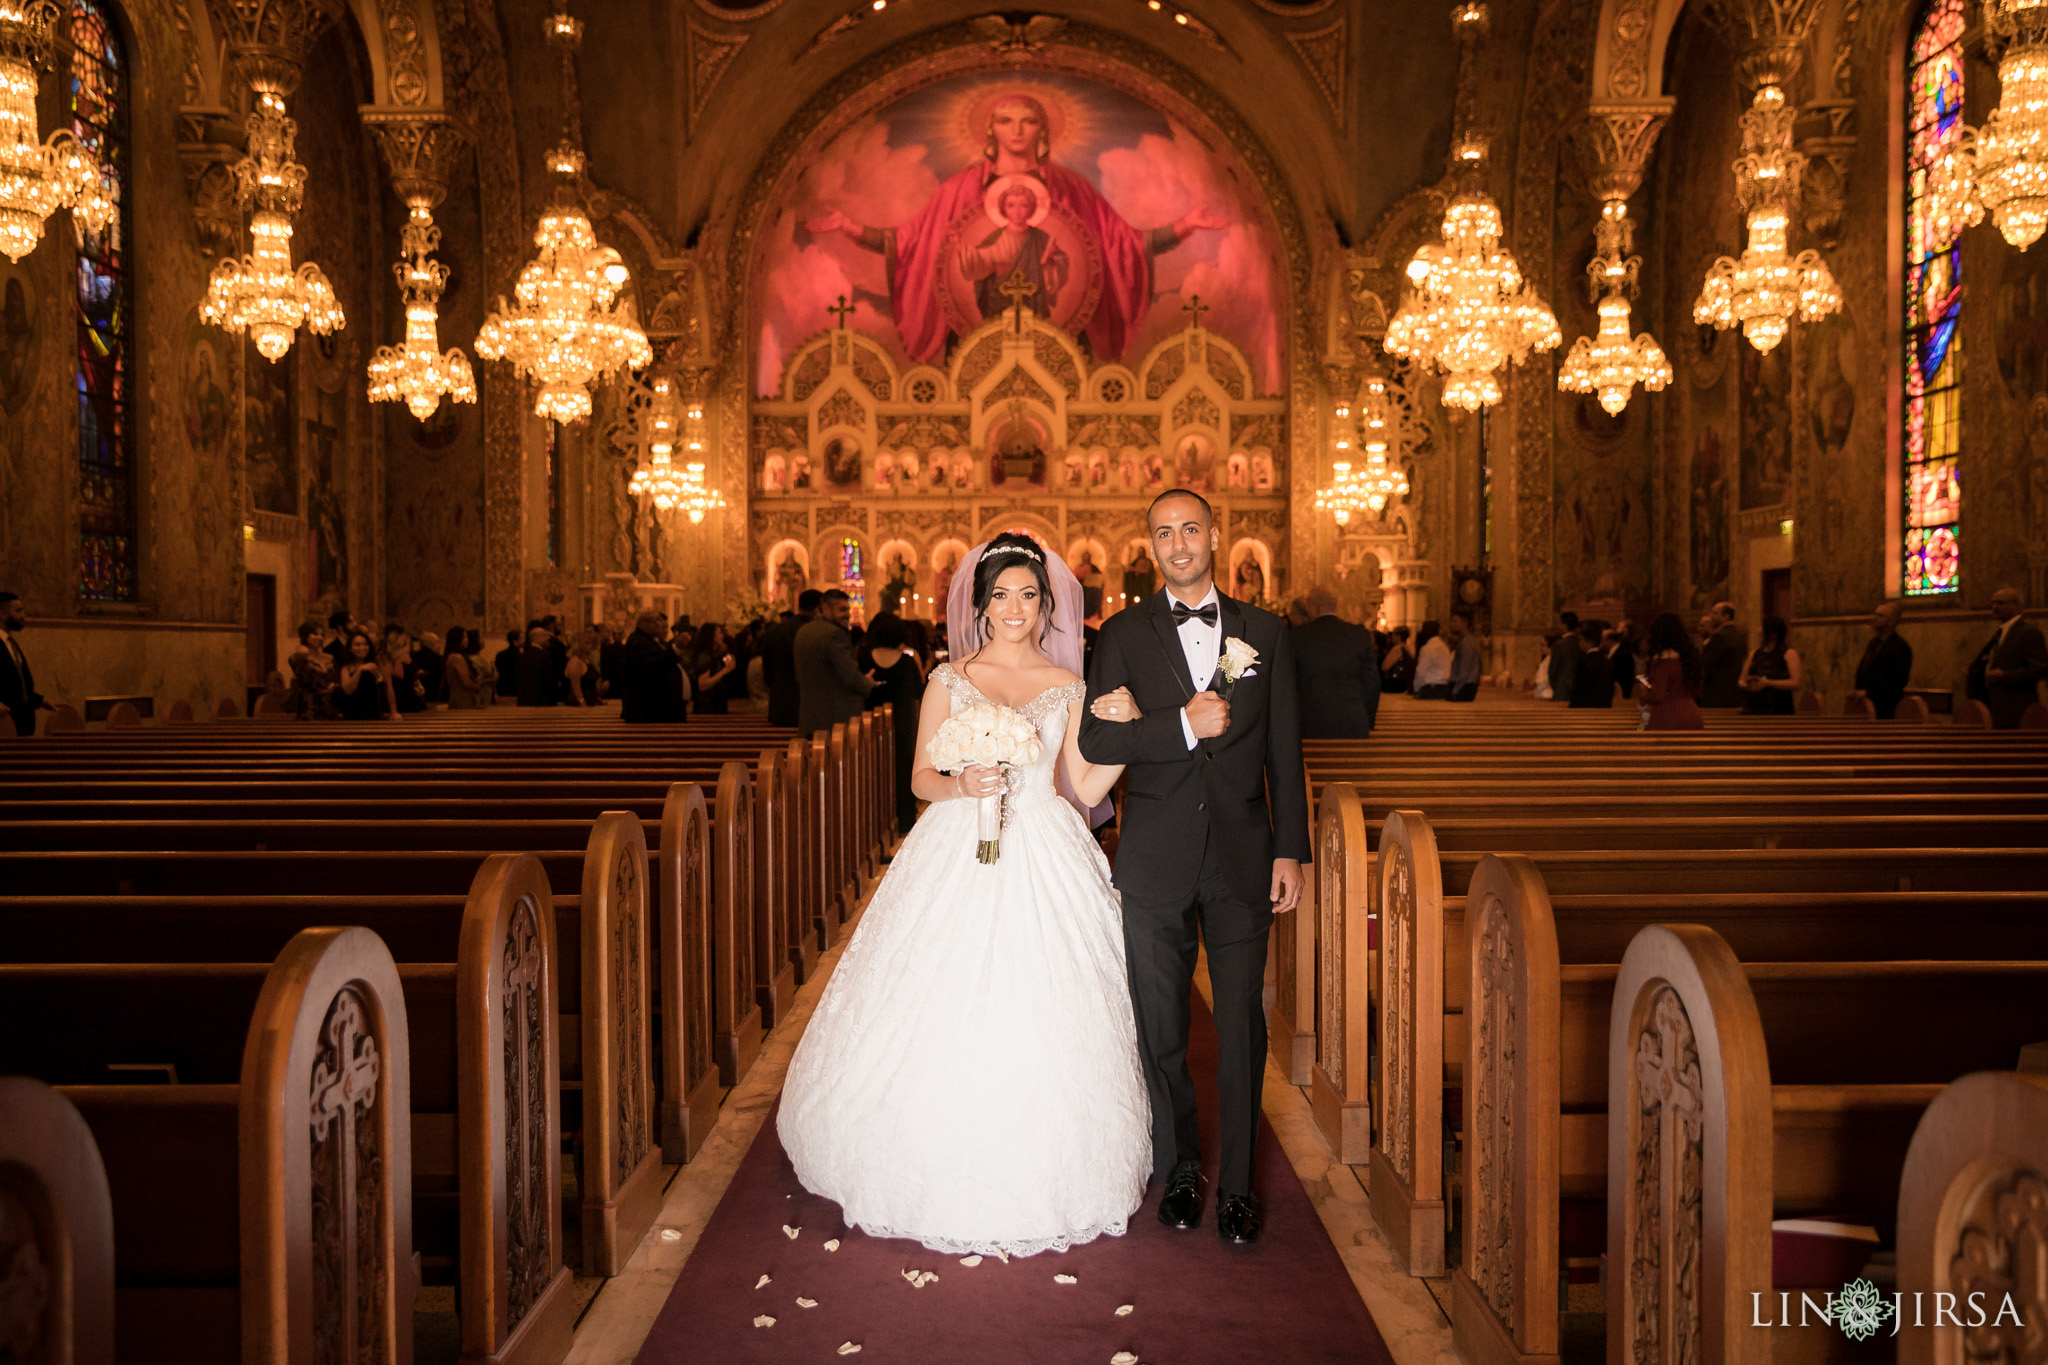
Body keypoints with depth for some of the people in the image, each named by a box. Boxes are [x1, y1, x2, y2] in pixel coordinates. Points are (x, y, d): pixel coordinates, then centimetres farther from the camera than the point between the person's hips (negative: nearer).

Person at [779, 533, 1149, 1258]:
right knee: (952, 1018, -3)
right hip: (959, 857, -1)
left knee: (1042, 1023, 0)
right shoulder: (949, 681, 5)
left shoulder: (1067, 685, 8)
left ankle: (1040, 1181, 17)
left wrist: (1125, 732, -7)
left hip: (1046, 864, 1)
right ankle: (950, 1178, 15)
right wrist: (961, 785, -16)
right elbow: (921, 778, 4)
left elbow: (1087, 788, 7)